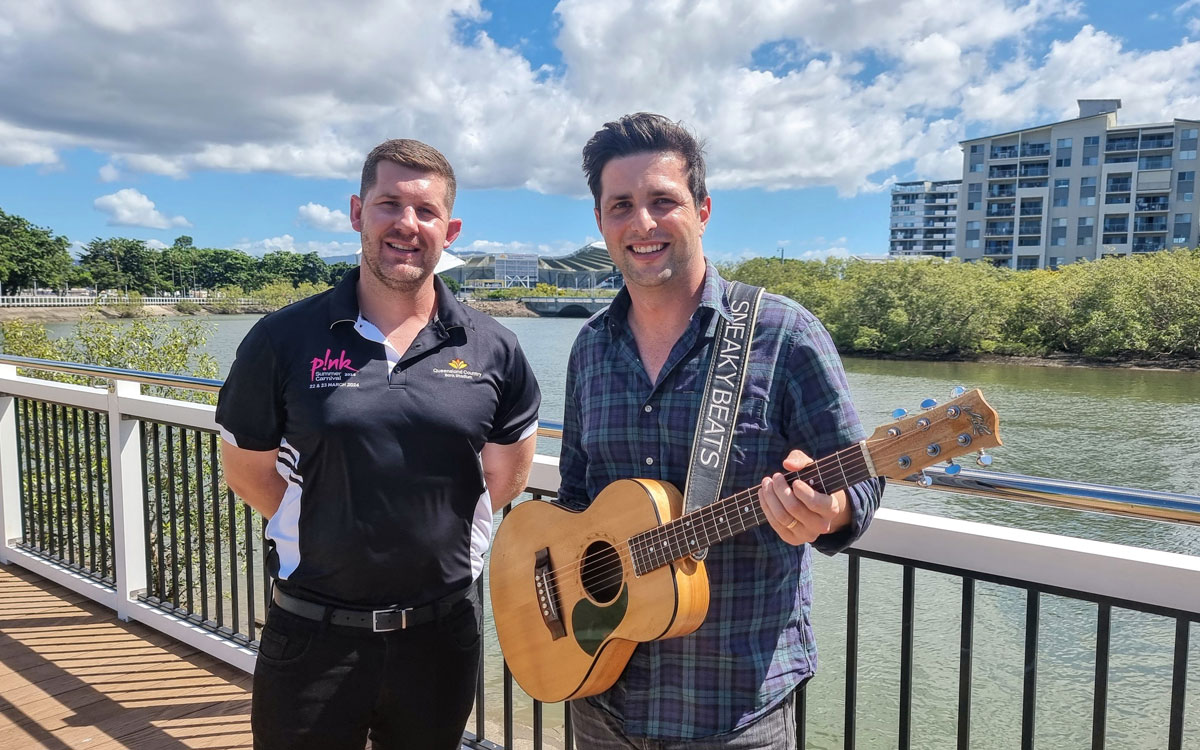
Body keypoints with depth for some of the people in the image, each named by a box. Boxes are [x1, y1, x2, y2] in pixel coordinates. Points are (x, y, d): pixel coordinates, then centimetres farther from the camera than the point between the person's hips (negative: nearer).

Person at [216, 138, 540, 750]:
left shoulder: (491, 351, -3)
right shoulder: (284, 339, -6)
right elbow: (246, 470, 4)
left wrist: (440, 529, 3)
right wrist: (329, 534, 1)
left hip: (443, 631, 2)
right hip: (312, 635, -1)